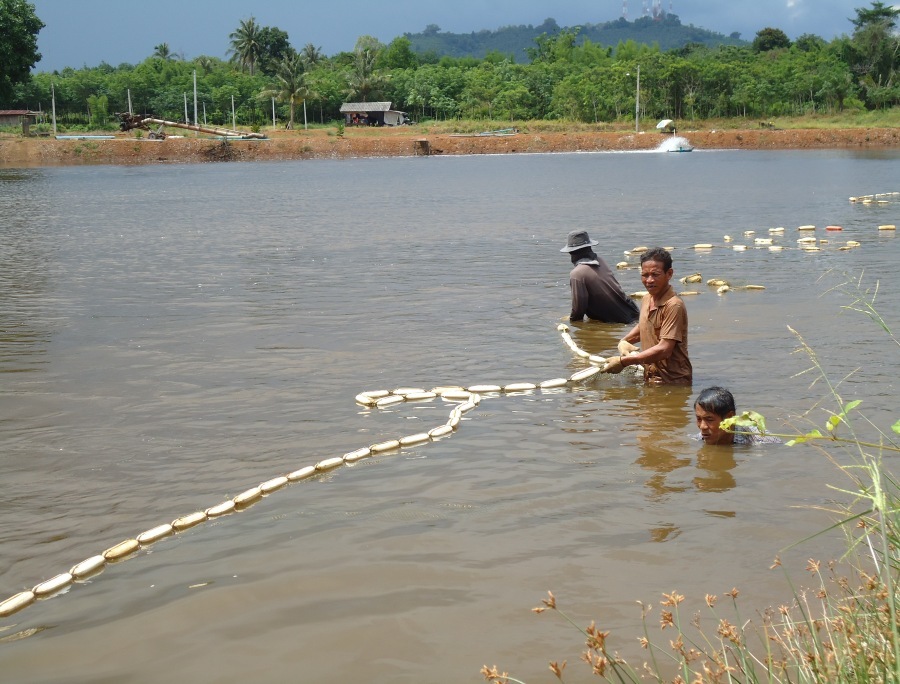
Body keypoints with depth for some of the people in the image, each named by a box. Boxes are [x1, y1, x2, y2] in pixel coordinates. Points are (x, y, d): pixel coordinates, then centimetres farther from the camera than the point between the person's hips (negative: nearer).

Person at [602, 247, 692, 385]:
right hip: (651, 378, 7)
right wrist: (624, 341, 12)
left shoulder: (674, 306, -18)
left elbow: (664, 349, -23)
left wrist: (623, 361, -21)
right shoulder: (647, 299, 9)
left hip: (672, 381, -7)